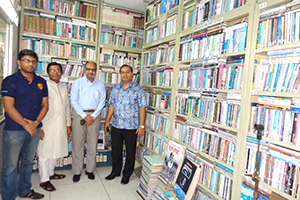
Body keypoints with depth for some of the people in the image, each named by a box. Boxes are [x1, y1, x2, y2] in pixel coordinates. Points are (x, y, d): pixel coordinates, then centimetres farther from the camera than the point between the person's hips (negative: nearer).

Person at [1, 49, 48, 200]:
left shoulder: (41, 82, 8)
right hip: (14, 129, -4)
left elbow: (44, 105, 7)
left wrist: (36, 122, -8)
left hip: (35, 129, 5)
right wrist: (26, 125, -13)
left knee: (28, 162, 18)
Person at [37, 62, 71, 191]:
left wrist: (68, 124, 14)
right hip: (47, 126, -6)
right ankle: (44, 180, 16)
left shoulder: (63, 87, 13)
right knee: (45, 153, 3)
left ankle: (50, 173, 34)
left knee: (55, 151, 16)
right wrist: (40, 127, -15)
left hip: (60, 126, 6)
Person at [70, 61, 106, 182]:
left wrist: (93, 116, -9)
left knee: (92, 144, 6)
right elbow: (74, 100, -4)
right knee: (77, 144, 2)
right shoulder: (77, 82, 3)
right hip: (79, 114, -1)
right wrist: (84, 116, -12)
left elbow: (102, 102, 3)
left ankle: (90, 170, 20)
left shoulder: (100, 85, 8)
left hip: (94, 115, 2)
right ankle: (77, 171, 15)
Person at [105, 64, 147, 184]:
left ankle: (127, 174, 28)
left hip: (131, 127, -4)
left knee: (130, 152, 9)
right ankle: (115, 171, 37)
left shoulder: (138, 90, -8)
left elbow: (142, 108, -9)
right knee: (115, 150, 16)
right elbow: (112, 105, 11)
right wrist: (107, 120, 7)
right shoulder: (115, 89, 6)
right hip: (116, 125, 4)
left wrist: (141, 126, -12)